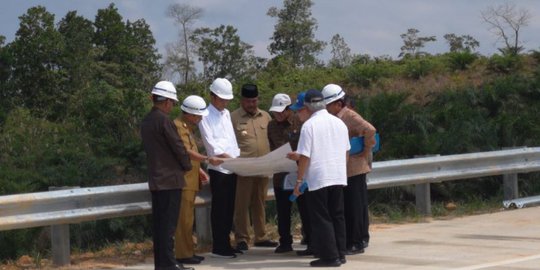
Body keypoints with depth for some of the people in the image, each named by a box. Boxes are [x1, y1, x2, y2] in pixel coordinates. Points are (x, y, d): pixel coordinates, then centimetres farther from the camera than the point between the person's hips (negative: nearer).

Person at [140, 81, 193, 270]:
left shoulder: (146, 121, 12)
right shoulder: (164, 120, -15)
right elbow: (178, 147, -14)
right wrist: (187, 166, 4)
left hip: (155, 179, 9)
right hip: (170, 178, -9)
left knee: (159, 223, 10)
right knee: (168, 224, -7)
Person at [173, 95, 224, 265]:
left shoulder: (188, 127, 20)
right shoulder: (178, 126, -13)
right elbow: (186, 152, -23)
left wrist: (200, 171, 16)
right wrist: (208, 160, -29)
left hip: (190, 180, 10)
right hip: (183, 180, -10)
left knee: (188, 218, 12)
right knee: (184, 218, -9)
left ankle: (188, 251, 17)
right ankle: (183, 254, -8)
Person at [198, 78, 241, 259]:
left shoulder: (226, 114, 16)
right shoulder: (206, 116, -6)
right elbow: (211, 144, -14)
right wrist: (229, 158, -24)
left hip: (232, 169, 7)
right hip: (218, 169, -7)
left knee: (229, 209, 11)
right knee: (219, 209, -3)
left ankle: (226, 244, 18)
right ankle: (218, 248, 1)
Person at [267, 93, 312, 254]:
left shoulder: (299, 122, -10)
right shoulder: (272, 126, 10)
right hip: (281, 175, 6)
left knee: (305, 210, -1)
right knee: (282, 212, 12)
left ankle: (311, 243, 5)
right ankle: (285, 242, 23)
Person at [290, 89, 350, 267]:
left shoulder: (309, 125, -11)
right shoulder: (339, 123, 9)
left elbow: (305, 156, -12)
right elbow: (346, 151, 17)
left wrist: (299, 181, -6)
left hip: (318, 179, -6)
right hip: (338, 177, 6)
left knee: (321, 219, 0)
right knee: (337, 216, 13)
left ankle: (330, 256, -1)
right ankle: (340, 253, 16)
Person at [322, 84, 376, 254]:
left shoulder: (349, 116, -15)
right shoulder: (334, 118, 12)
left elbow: (370, 130, -25)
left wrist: (366, 150, -18)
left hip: (354, 168, -9)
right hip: (343, 169, 9)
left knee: (356, 206, -3)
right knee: (346, 207, 14)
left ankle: (357, 243, 3)